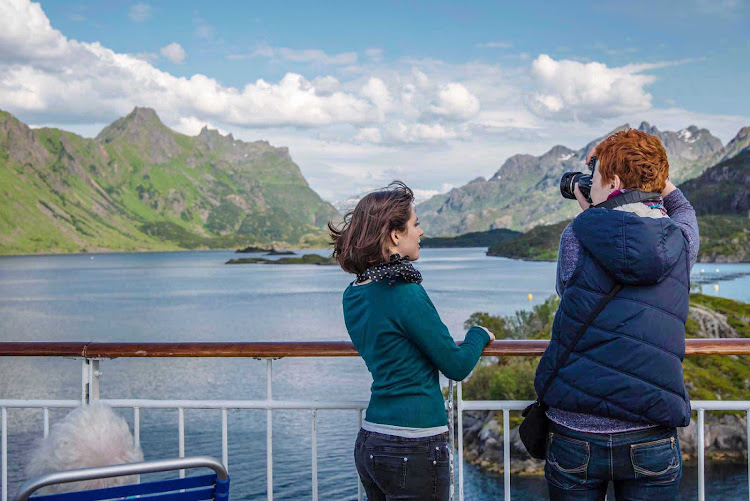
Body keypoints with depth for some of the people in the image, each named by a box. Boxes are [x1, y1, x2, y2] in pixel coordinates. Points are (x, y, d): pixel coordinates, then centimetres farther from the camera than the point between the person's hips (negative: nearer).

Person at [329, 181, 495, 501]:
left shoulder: (354, 295, 7)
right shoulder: (405, 294, -17)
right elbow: (457, 366, -10)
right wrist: (479, 335, 9)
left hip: (369, 442, 8)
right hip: (413, 449, -8)